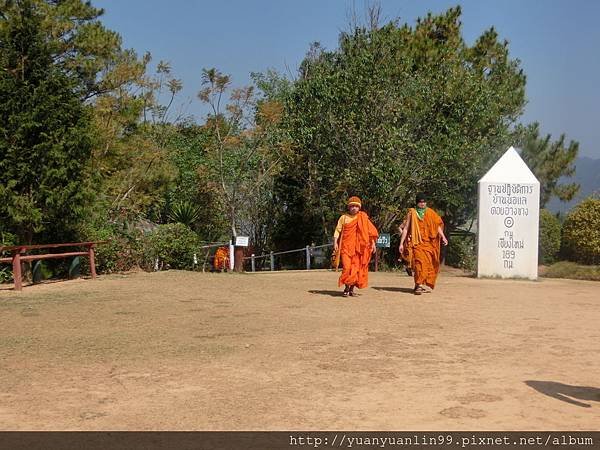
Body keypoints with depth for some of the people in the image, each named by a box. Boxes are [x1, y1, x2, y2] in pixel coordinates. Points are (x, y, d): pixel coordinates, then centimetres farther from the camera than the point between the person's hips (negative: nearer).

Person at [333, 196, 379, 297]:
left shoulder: (363, 218, 8)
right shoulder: (344, 217, 8)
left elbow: (370, 231, 7)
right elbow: (338, 230, 6)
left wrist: (373, 243, -1)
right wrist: (335, 243, -5)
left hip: (358, 247, 1)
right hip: (346, 246, -1)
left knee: (357, 267, 0)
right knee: (347, 267, -11)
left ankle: (352, 288, 10)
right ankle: (346, 287, 0)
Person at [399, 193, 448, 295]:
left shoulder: (430, 213, 11)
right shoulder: (412, 213, 7)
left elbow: (437, 225, 6)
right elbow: (406, 228, 7)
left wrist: (443, 237, -10)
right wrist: (401, 243, 1)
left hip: (429, 243, 3)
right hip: (417, 242, -3)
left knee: (429, 264, 1)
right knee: (420, 262, -17)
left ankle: (427, 284, 12)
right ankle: (419, 285, -19)